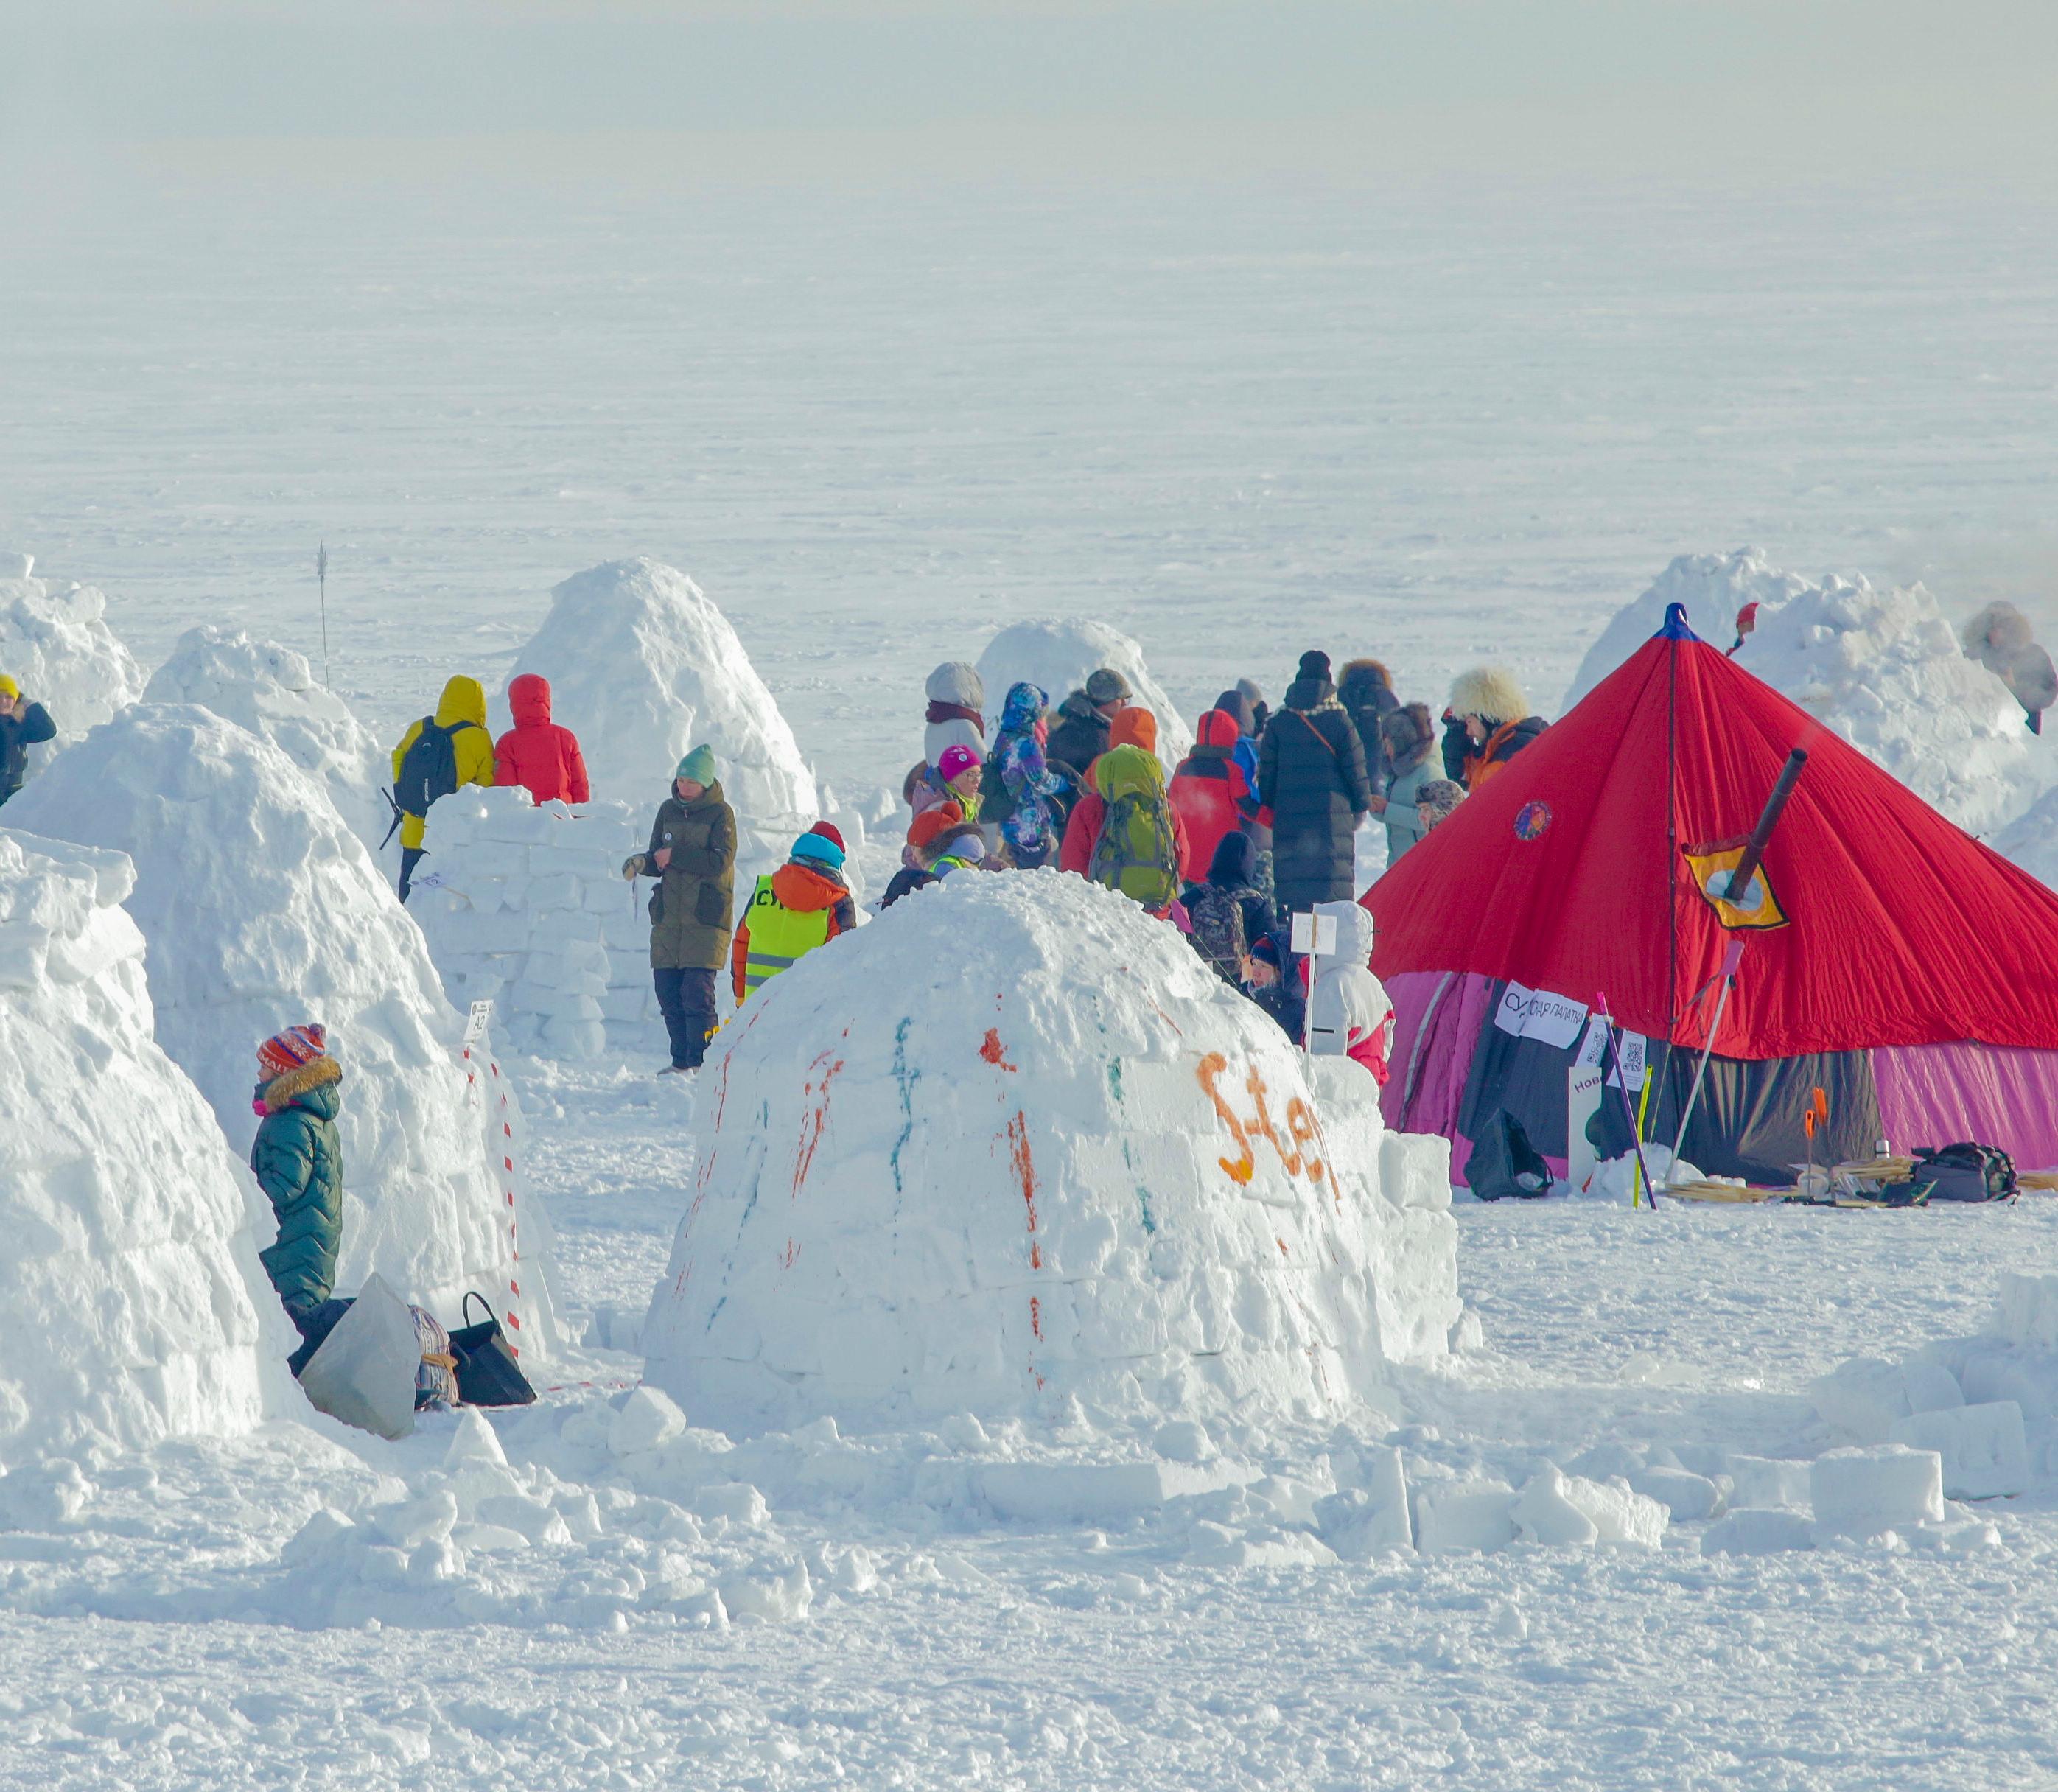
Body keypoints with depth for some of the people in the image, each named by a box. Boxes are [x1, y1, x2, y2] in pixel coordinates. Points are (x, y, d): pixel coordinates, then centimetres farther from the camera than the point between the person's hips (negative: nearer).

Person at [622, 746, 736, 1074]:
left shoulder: (720, 814, -2)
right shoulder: (669, 810, 13)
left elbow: (720, 862, -13)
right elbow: (658, 858, 15)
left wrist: (674, 855, -11)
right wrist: (642, 862, -8)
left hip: (706, 918, -5)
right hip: (669, 917, 5)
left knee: (697, 992, -12)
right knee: (668, 991, 3)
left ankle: (699, 1062, -8)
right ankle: (681, 1060, 11)